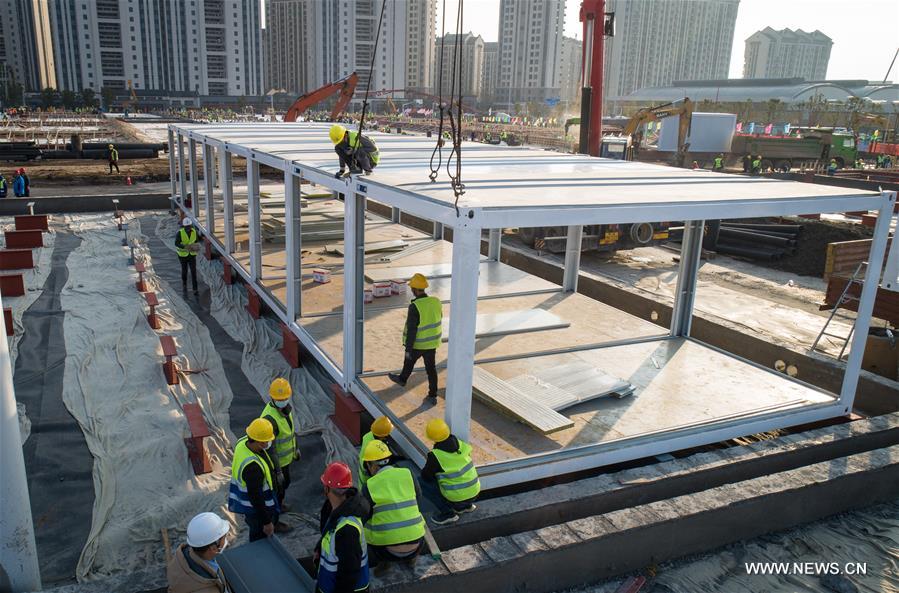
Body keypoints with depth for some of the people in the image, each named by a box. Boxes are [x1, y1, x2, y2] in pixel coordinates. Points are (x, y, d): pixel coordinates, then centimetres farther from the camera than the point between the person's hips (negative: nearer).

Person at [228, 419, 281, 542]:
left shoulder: (243, 442, -14)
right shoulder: (252, 466, -40)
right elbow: (256, 497, -31)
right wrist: (267, 522, -19)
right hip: (256, 508, -9)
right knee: (261, 536, 15)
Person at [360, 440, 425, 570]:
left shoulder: (368, 486, -8)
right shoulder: (407, 474, -2)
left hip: (386, 549, -3)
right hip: (416, 545, 3)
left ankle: (384, 561, 11)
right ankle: (411, 557, 25)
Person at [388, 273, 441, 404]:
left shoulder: (414, 307, -26)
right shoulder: (436, 302, -7)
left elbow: (411, 330, -22)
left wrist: (408, 349, -14)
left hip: (417, 344, -4)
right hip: (432, 342, 4)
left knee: (409, 361, 23)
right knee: (431, 368, 12)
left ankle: (402, 379, 49)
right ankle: (432, 396, 15)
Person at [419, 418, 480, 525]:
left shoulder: (435, 456, -21)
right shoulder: (461, 444, -5)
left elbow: (425, 476, -6)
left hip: (457, 498, -6)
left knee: (424, 482, 4)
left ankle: (447, 513, 5)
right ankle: (466, 505, 23)